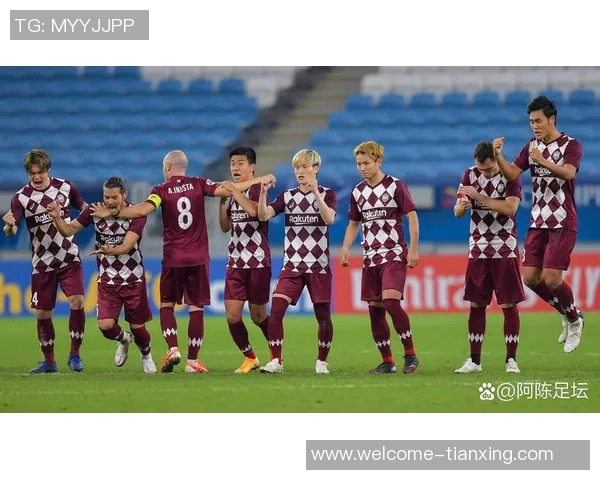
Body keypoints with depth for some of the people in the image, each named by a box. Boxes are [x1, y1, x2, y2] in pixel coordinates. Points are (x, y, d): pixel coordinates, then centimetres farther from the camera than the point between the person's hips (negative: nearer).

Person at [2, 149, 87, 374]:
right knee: (43, 313, 2)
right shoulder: (21, 197, -9)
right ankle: (49, 361, 19)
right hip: (42, 263, 0)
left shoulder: (65, 187, -3)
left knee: (77, 302, -16)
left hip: (69, 258, 0)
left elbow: (83, 207, 15)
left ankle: (75, 354, -2)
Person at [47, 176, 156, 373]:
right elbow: (68, 230, 1)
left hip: (133, 279, -2)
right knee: (106, 325, -14)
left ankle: (146, 356, 37)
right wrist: (57, 217, -19)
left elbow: (127, 246, -26)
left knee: (137, 327, 4)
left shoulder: (136, 215, -14)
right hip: (107, 280, 2)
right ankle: (124, 339, 23)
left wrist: (111, 250, -47)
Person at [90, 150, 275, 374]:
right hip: (198, 258, 1)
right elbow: (227, 190, -6)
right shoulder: (198, 184, 1)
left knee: (167, 305, 13)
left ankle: (173, 350, -6)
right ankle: (192, 361, 3)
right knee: (196, 309, 4)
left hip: (173, 259, -1)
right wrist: (258, 180, 4)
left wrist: (111, 213, -10)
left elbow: (142, 210, -18)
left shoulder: (162, 190, -4)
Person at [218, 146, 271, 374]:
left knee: (258, 316, 2)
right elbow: (225, 227, 15)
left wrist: (234, 191, -22)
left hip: (258, 262, -6)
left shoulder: (258, 189, -8)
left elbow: (254, 210, -29)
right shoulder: (233, 193, 12)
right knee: (232, 315, -3)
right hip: (236, 261, 6)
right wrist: (222, 201, 2)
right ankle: (249, 357, 14)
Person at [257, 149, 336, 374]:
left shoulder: (327, 194, 2)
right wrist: (263, 193, -20)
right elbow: (263, 215, -5)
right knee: (276, 311, -13)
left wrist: (316, 192, -26)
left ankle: (322, 361, 17)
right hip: (292, 265, 2)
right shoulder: (287, 196, 8)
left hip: (319, 266, -2)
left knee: (323, 316, 0)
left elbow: (329, 219, -18)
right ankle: (276, 361, -7)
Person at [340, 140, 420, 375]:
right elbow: (353, 224, 19)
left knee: (390, 300, -22)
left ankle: (410, 355, -13)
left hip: (394, 254, -6)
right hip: (370, 257, 6)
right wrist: (346, 248, 4)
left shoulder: (395, 186, -6)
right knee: (375, 309, 4)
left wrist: (413, 249, -12)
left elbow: (412, 216, -6)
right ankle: (387, 361, 12)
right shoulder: (357, 192, 10)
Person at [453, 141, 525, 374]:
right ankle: (474, 361, 12)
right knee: (476, 305, 6)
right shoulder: (470, 175, 3)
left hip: (505, 250, -4)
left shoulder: (510, 176, -9)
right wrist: (462, 204, -20)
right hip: (478, 250, 4)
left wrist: (479, 197, -26)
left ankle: (511, 359, 3)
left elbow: (510, 208, -23)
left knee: (509, 305, -4)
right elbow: (457, 212, 4)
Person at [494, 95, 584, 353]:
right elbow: (511, 173, -2)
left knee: (551, 279, -13)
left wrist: (544, 162, -43)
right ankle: (568, 315, 22)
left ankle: (575, 320, 13)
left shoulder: (571, 145, -8)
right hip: (538, 222, 6)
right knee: (530, 278, 1)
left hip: (562, 223, -6)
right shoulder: (532, 147, 8)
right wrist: (498, 156, -20)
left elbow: (568, 173, -27)